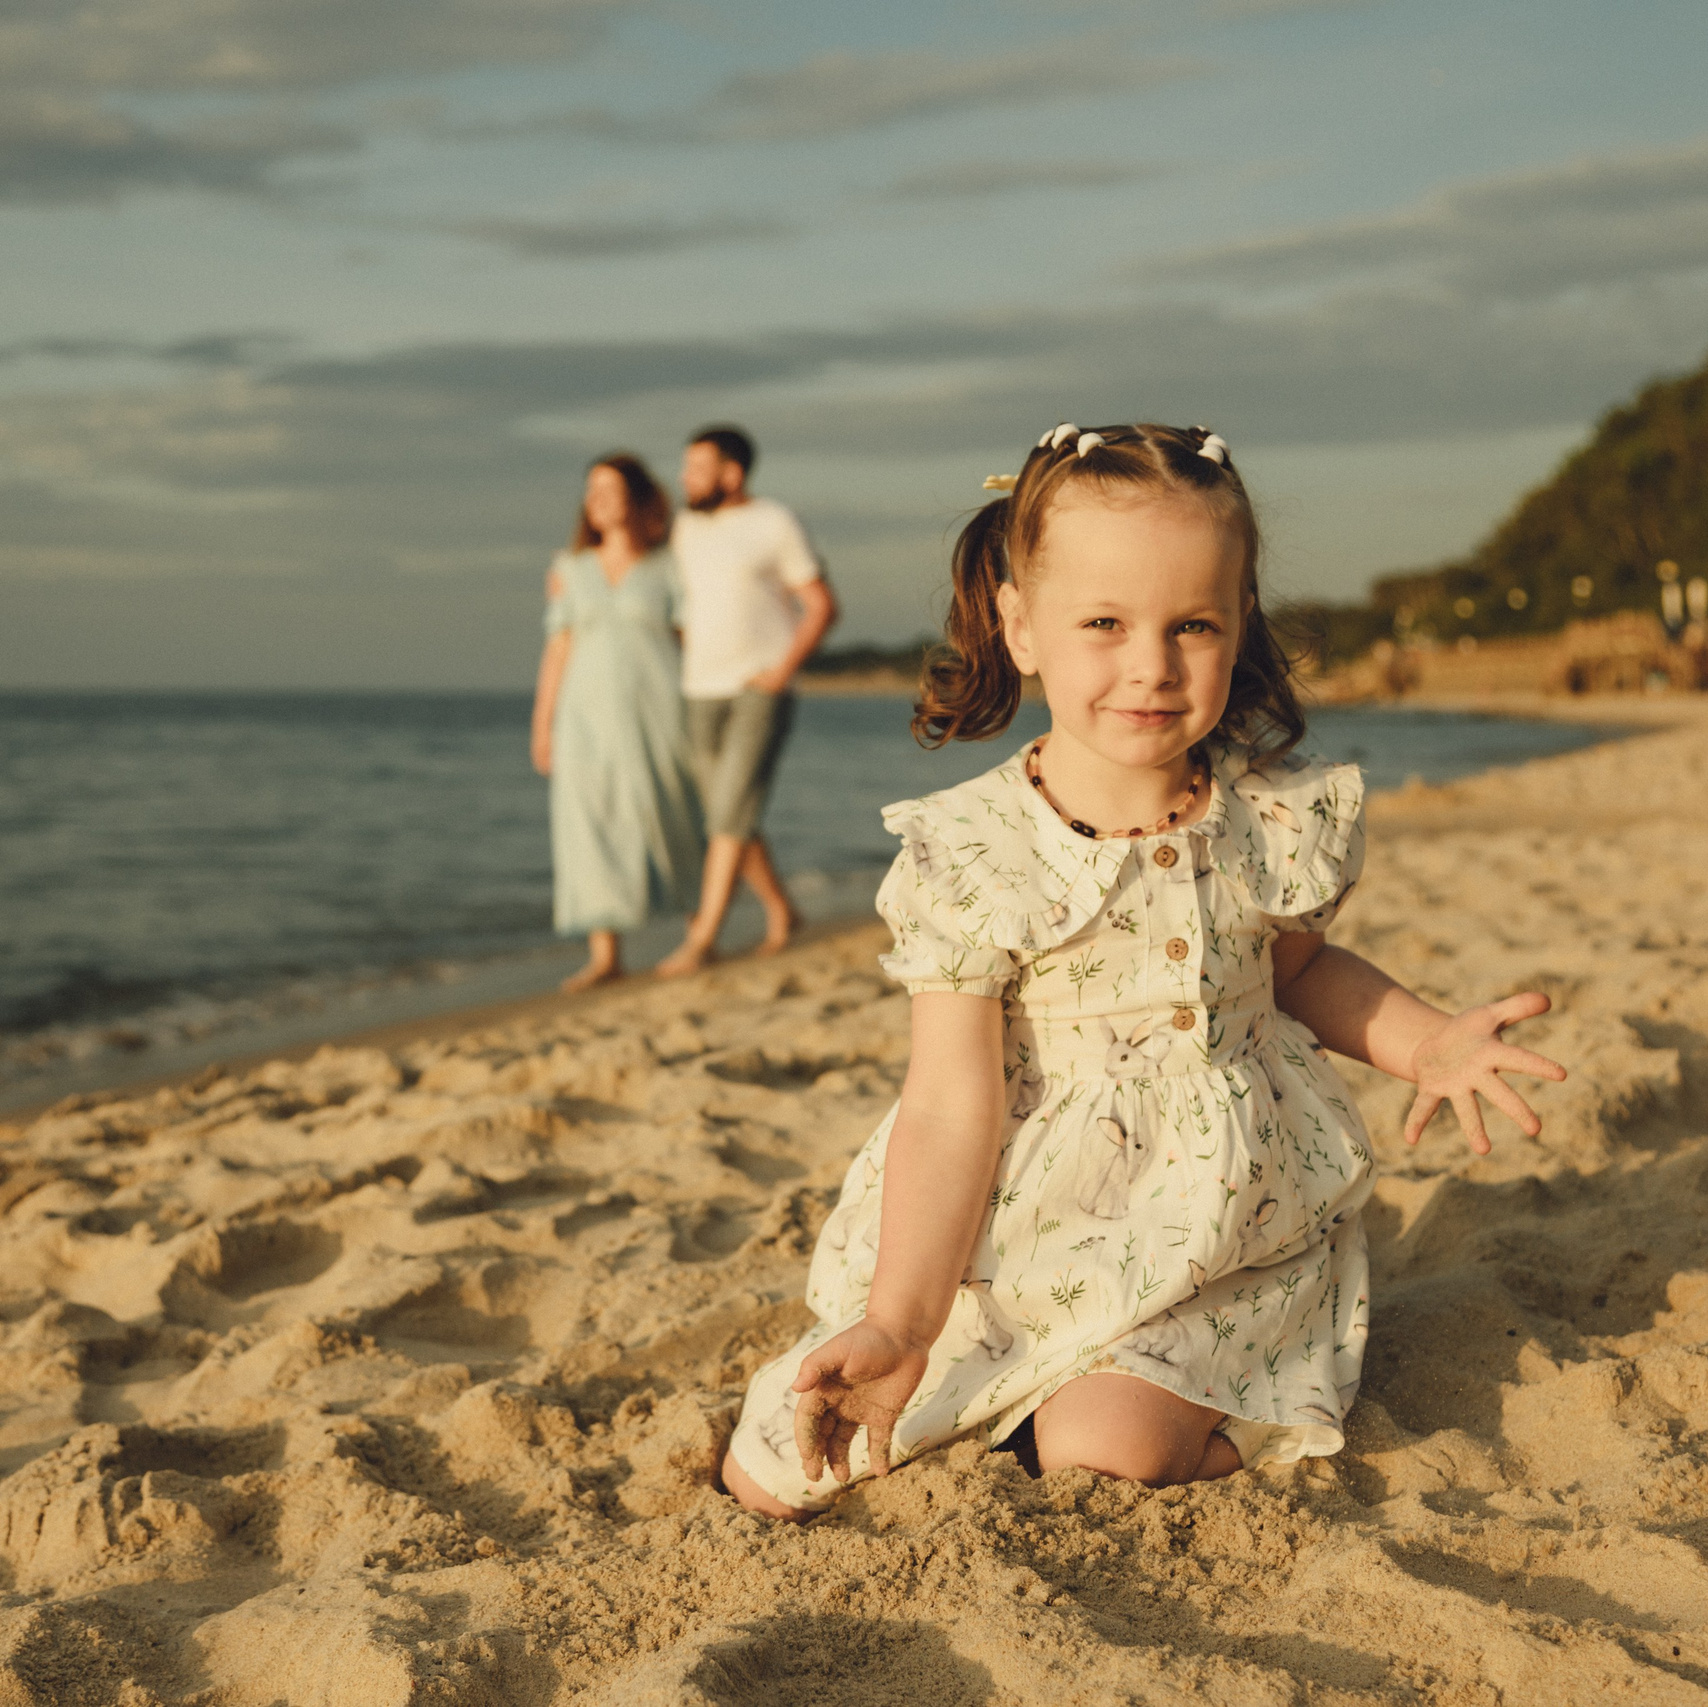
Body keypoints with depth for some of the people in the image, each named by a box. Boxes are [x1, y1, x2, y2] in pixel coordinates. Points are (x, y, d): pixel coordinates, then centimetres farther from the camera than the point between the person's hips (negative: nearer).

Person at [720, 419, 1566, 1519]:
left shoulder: (1279, 822, -5)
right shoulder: (969, 859, -14)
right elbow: (955, 1109, -14)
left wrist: (1429, 1040, -2)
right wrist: (898, 1325, -22)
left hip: (1227, 1233, 0)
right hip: (1013, 1248, 1)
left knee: (1102, 1446, -28)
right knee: (772, 1477, -2)